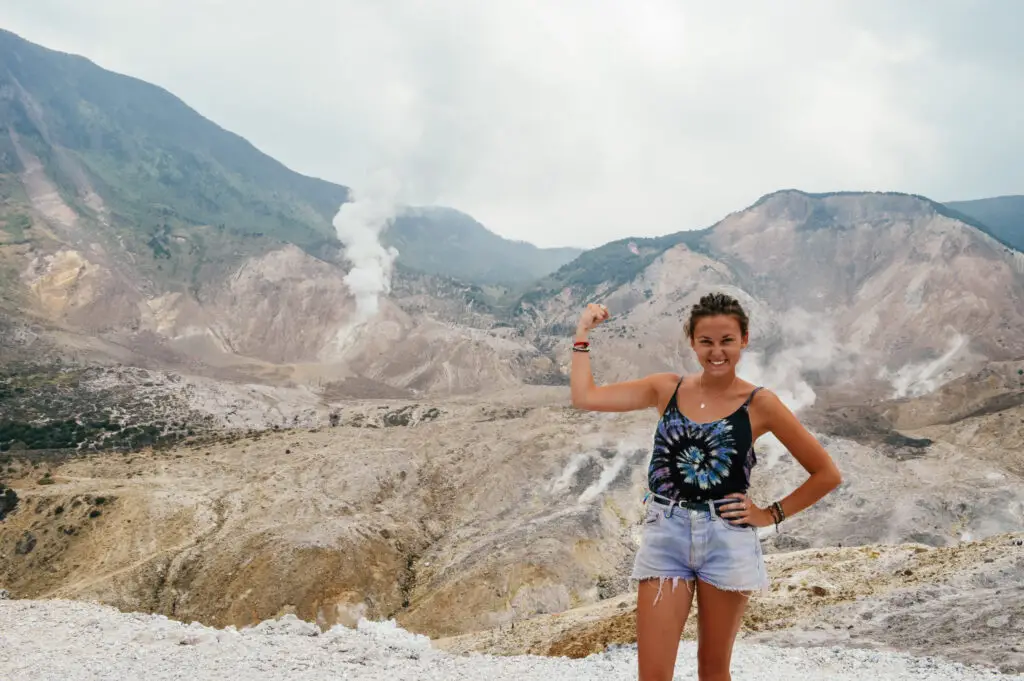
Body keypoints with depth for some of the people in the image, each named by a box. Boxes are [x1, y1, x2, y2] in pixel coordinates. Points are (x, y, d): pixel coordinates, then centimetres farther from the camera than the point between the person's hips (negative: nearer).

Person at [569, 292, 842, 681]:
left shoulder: (759, 404, -4)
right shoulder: (667, 389, 4)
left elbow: (827, 474, 1)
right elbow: (585, 397, -1)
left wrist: (771, 514, -1)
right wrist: (583, 333, 3)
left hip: (727, 542, -1)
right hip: (665, 537, 2)